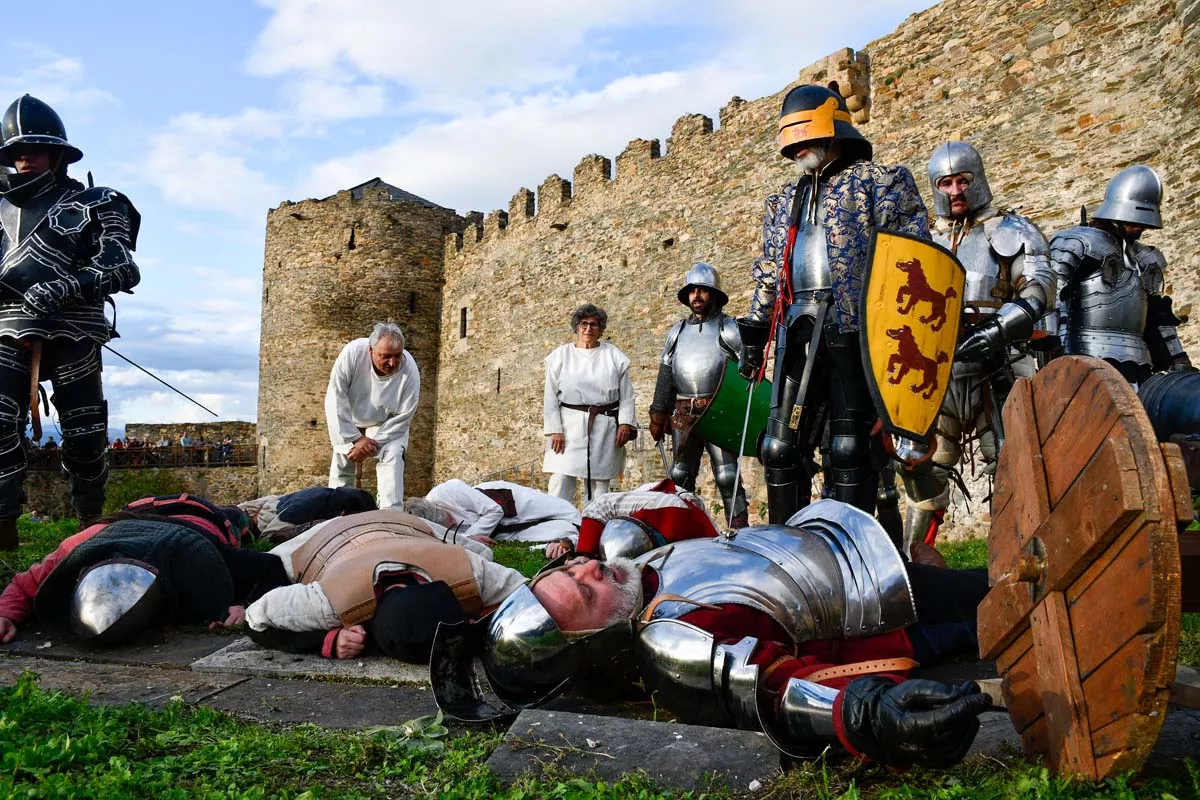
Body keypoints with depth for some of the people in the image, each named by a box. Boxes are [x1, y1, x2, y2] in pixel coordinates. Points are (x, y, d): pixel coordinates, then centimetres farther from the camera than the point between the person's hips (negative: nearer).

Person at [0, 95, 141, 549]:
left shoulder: (93, 205, 4)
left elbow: (120, 269, -7)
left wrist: (63, 287, -20)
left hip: (72, 333, -3)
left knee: (84, 434, -1)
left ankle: (91, 523, 15)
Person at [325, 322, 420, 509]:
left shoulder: (410, 370, -32)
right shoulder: (352, 353, -34)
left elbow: (401, 418, -22)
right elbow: (336, 399, -27)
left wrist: (373, 444, -25)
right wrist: (356, 438, -26)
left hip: (387, 424, -1)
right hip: (351, 419, 1)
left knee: (392, 456, -20)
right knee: (342, 459, 1)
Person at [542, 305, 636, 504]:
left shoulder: (615, 357, 8)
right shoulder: (560, 356, 6)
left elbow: (626, 395, 7)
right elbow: (551, 397, 3)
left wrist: (625, 423, -5)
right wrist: (554, 430, -5)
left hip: (605, 428, 1)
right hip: (570, 426, -1)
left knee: (600, 482, 5)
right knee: (560, 480, -9)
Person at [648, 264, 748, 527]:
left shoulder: (729, 328, 2)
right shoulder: (677, 331, 17)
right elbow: (665, 376, 16)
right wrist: (658, 414, 9)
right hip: (683, 416, 5)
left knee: (727, 477, -5)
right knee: (680, 476, 9)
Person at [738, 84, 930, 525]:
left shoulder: (877, 181, 8)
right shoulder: (783, 201, 26)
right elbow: (768, 273, 25)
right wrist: (754, 334, 17)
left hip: (853, 327, -5)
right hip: (798, 333, 6)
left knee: (849, 447, -6)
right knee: (780, 446, 2)